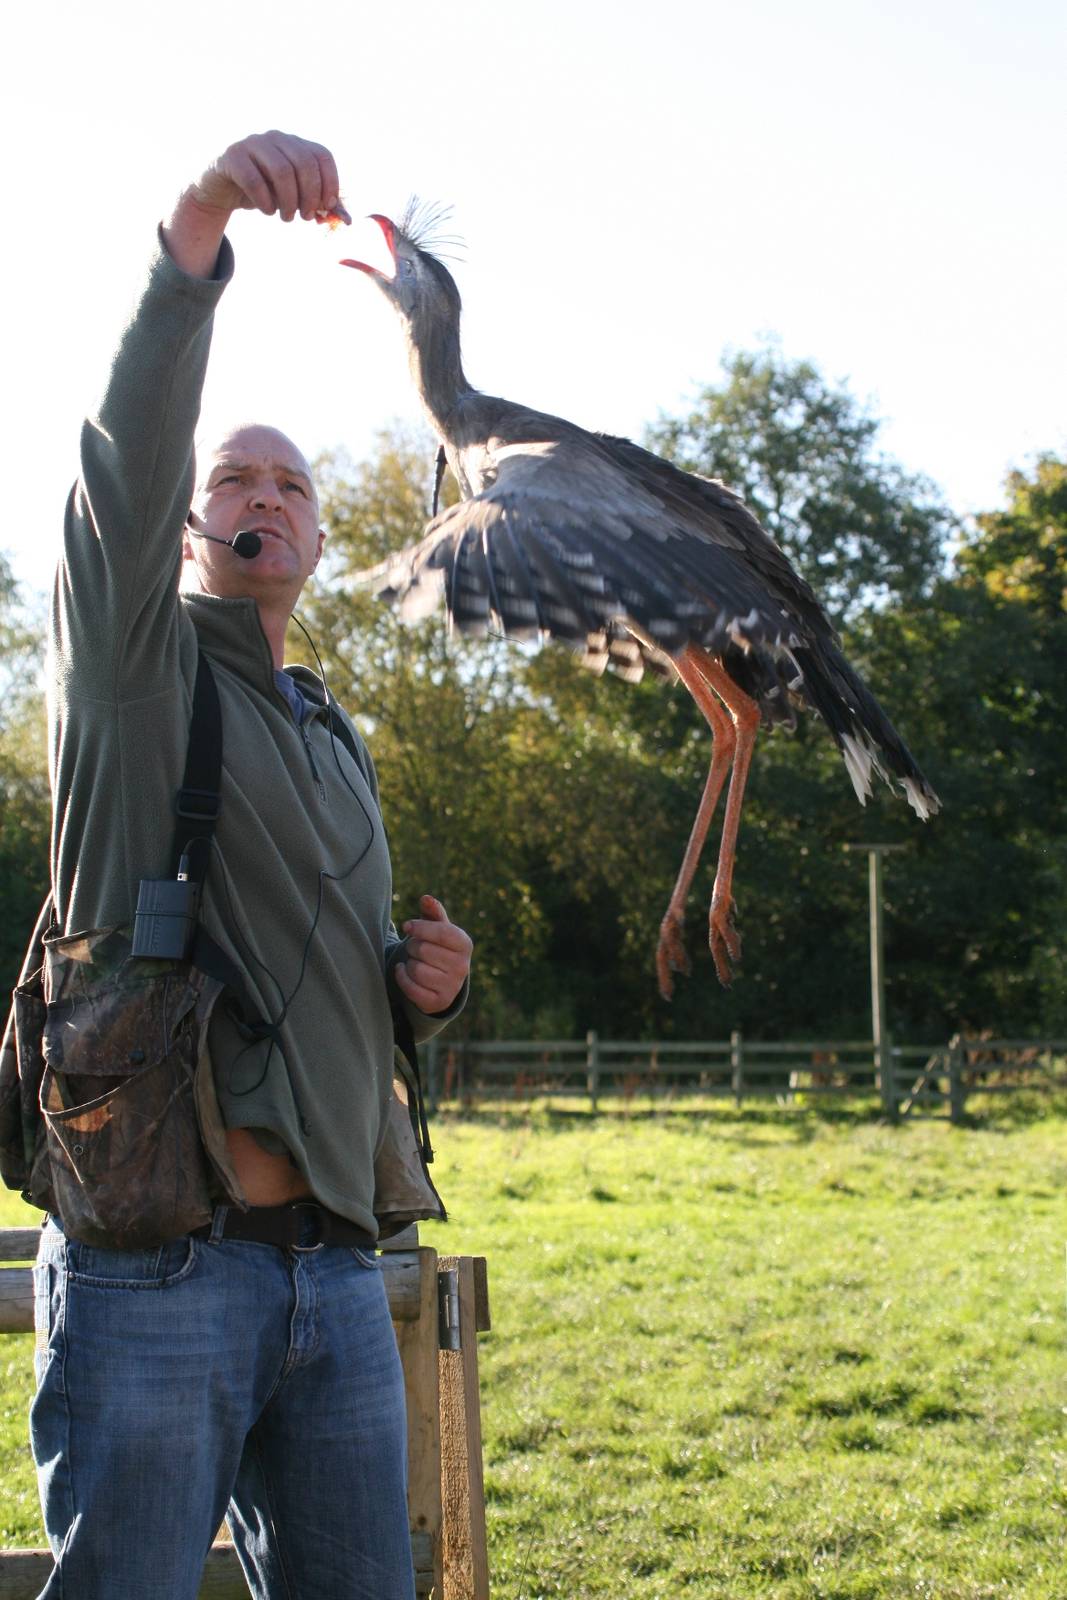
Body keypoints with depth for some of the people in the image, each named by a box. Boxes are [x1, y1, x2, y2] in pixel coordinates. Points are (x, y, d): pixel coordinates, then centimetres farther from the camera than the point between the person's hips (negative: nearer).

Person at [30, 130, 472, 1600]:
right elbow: (126, 458, -15)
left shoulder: (339, 752, 23)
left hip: (337, 1277, 6)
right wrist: (192, 240, -30)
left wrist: (423, 985, 9)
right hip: (155, 1267, -6)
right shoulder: (135, 665, 5)